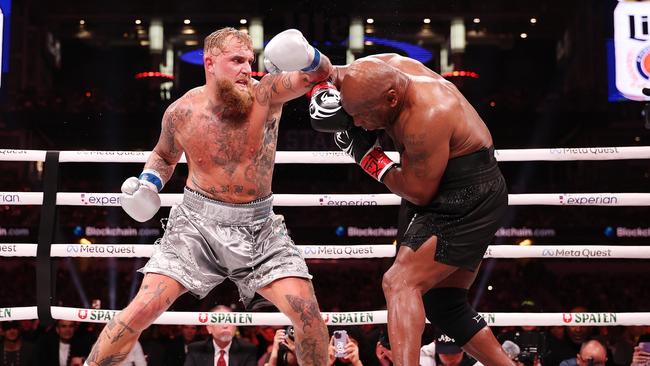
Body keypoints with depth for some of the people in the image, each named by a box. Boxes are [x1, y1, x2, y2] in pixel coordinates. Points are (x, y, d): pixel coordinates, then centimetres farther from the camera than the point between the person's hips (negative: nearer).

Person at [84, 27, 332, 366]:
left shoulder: (266, 94, -10)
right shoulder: (181, 112, -6)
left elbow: (321, 73, -18)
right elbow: (164, 155, 14)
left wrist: (307, 57, -40)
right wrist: (149, 182, -5)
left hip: (257, 226, 1)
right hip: (198, 222, 0)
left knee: (306, 310, -13)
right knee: (143, 309, -10)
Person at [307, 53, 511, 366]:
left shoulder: (425, 119, -31)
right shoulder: (382, 68, -6)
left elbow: (419, 193, -22)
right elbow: (328, 74, 12)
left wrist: (368, 156, -14)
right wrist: (323, 96, -11)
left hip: (467, 199, -10)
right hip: (447, 196, 10)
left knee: (400, 283, -22)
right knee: (443, 304, 14)